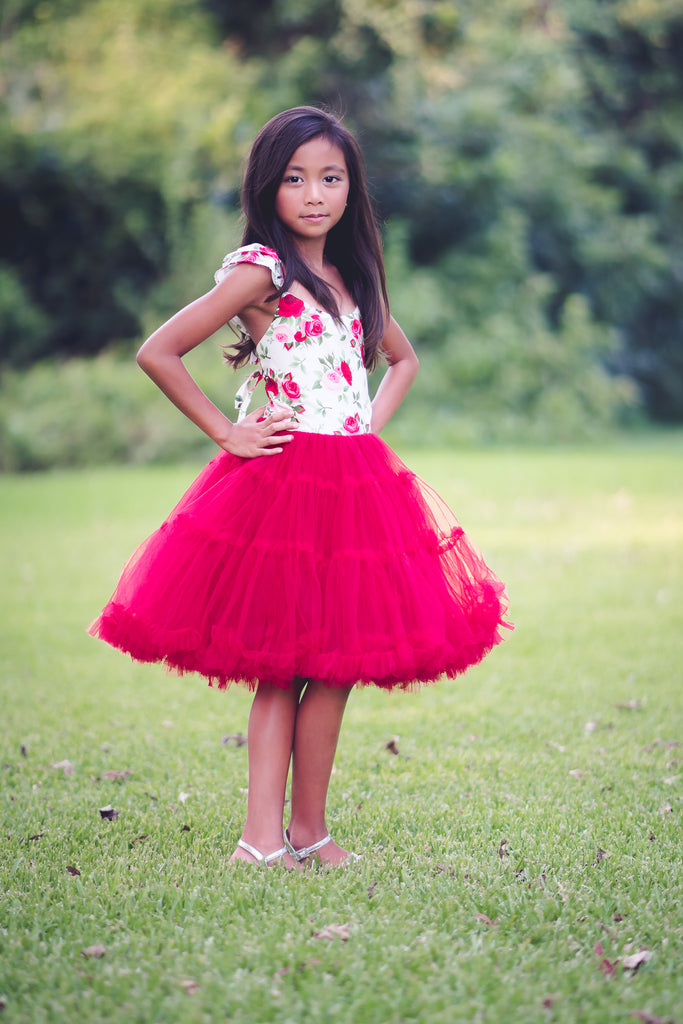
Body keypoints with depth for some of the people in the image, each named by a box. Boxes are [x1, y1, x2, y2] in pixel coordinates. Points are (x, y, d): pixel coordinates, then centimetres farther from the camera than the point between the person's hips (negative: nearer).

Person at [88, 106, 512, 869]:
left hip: (355, 484, 7)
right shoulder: (259, 271, -7)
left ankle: (281, 833, 9)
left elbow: (403, 358, 31)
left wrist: (372, 427, 13)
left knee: (337, 665, 4)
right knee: (283, 669, -4)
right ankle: (290, 833, 3)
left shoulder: (350, 277, 14)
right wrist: (226, 434, -10)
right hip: (282, 485, -7)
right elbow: (157, 353, -14)